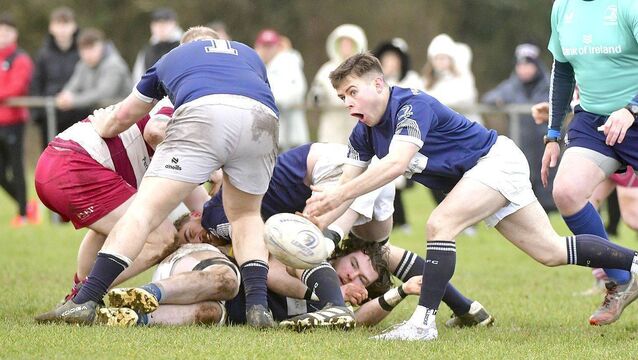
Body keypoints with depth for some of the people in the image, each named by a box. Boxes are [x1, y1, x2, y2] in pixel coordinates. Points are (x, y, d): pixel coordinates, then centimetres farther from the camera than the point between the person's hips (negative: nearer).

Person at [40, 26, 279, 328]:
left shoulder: (172, 58, 38)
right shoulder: (249, 54, 41)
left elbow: (121, 117, 47)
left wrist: (101, 127, 70)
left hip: (203, 113, -2)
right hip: (263, 119, 2)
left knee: (145, 209, -3)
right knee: (246, 215, 24)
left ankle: (84, 302, -13)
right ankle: (257, 306, 6)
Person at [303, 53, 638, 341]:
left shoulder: (412, 105, -29)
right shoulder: (365, 133, -2)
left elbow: (396, 163, -42)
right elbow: (347, 184, 2)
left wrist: (338, 195, -42)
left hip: (497, 159, -9)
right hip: (475, 174, 9)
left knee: (440, 224, -29)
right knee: (552, 252, 10)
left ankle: (423, 323, -28)